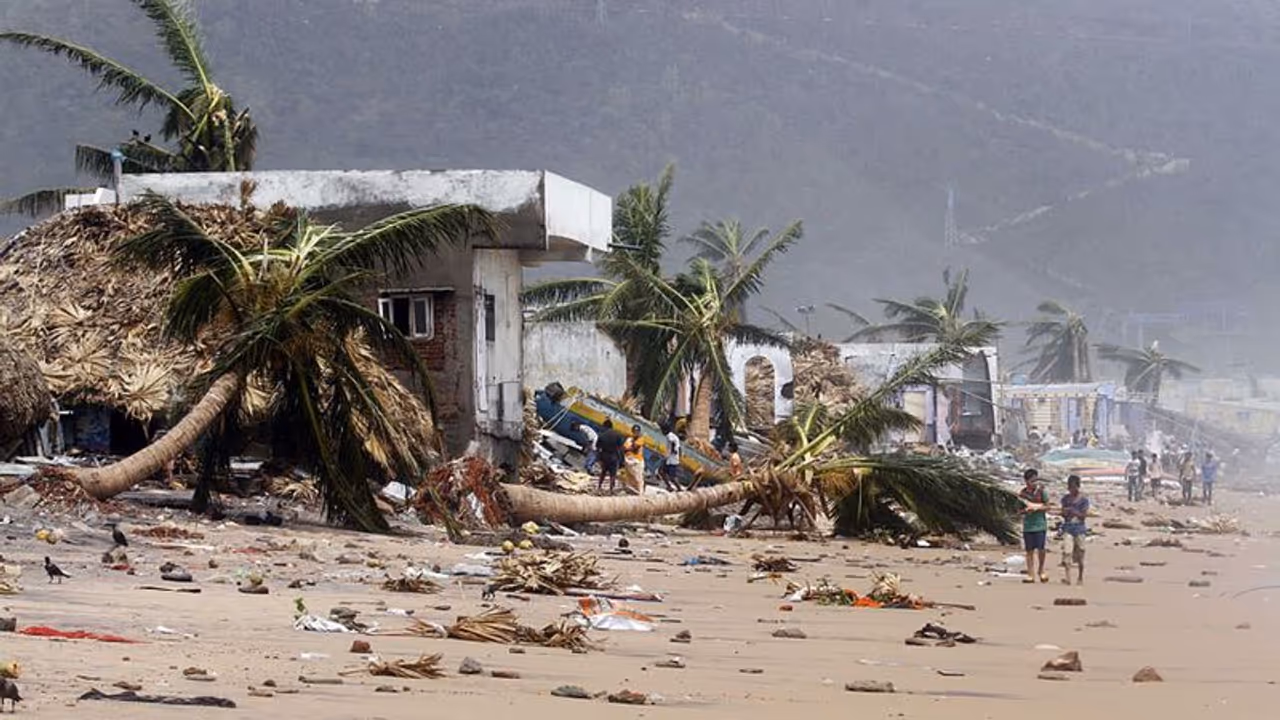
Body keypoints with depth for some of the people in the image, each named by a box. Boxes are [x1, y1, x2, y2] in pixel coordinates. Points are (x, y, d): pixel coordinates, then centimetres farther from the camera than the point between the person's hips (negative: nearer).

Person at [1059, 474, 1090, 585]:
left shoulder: (1083, 499, -2)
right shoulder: (1065, 498, 8)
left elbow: (1084, 515, -6)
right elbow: (1063, 514, 13)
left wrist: (1074, 512, -20)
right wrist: (1064, 513, -11)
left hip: (1079, 528, -2)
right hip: (1067, 528, 2)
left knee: (1080, 554, 6)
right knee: (1066, 552, -13)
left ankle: (1080, 578, 19)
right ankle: (1066, 577, -19)